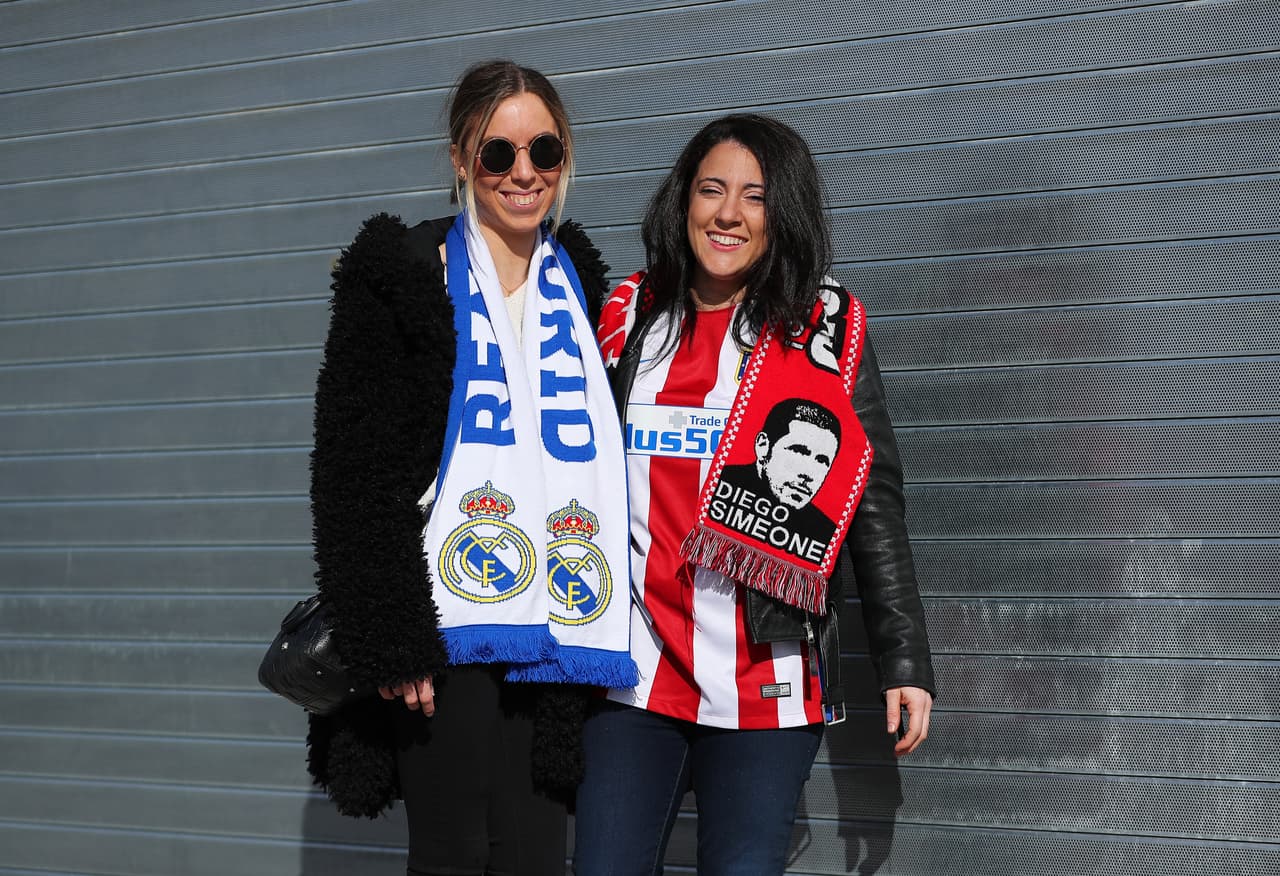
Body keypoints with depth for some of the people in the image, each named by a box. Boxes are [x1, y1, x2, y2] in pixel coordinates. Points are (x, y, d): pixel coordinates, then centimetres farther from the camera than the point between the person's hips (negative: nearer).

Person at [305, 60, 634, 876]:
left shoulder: (580, 284, 16)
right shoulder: (402, 274, 1)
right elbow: (354, 468, -6)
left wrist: (601, 619, 13)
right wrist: (388, 637, -14)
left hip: (551, 626, 4)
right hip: (444, 627, -4)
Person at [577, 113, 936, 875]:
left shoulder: (824, 332, 1)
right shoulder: (631, 320, 9)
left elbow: (872, 503, 1)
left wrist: (906, 663, -3)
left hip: (768, 686, -2)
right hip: (635, 674, 3)